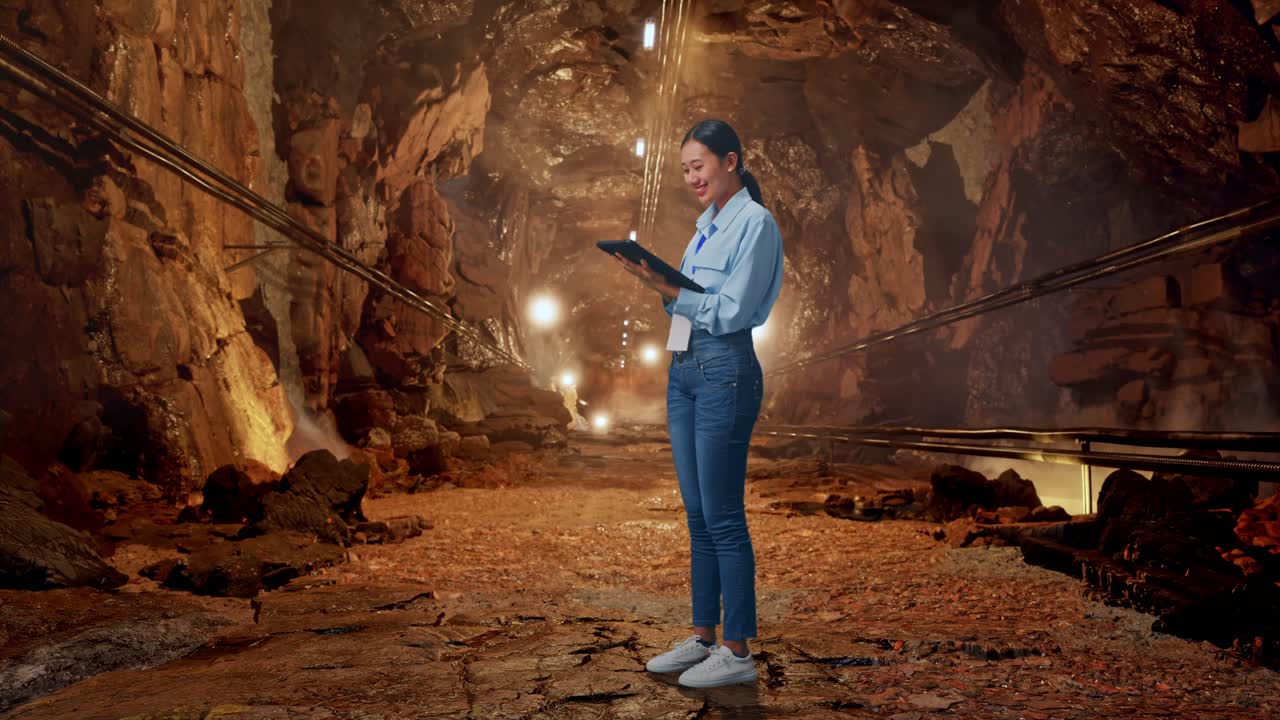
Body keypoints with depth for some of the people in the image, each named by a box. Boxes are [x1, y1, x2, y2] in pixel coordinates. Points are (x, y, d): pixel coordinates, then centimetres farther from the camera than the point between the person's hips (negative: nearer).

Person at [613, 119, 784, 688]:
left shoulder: (755, 223, -8)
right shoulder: (706, 225, 18)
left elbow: (729, 311, -16)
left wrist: (665, 287, -17)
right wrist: (658, 281, 2)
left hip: (725, 372, -9)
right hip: (684, 370, 9)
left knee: (722, 516, -6)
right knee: (697, 514, 12)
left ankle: (738, 652, 4)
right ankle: (703, 637, 22)